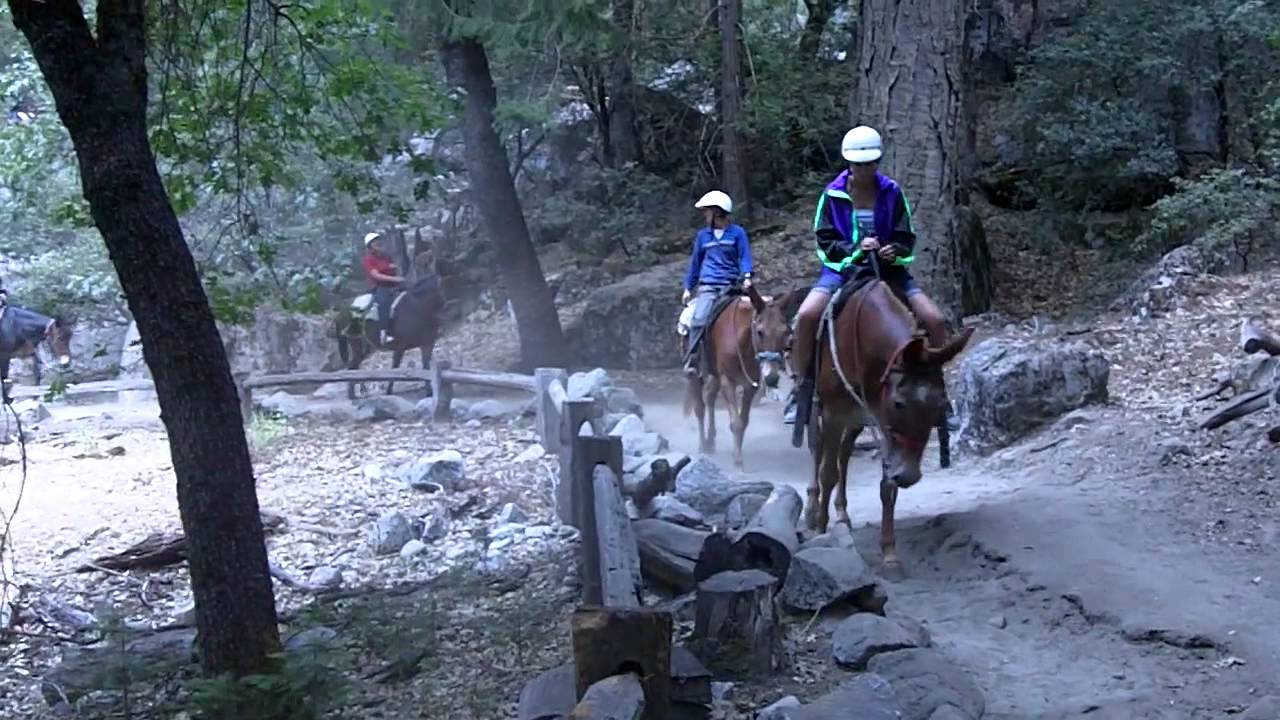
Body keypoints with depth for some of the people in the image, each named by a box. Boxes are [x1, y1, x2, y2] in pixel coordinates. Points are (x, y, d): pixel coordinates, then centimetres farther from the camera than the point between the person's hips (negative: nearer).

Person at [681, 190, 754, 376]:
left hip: (731, 286, -1)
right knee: (699, 319, -22)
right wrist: (688, 288, 21)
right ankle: (691, 362, -20)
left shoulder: (737, 233, 7)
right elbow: (695, 262, 22)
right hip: (708, 286, 1)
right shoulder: (703, 235, 15)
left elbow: (745, 257, 0)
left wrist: (746, 277, -19)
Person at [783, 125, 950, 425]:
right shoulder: (833, 195, -1)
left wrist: (895, 251, -19)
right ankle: (801, 388, -12)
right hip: (843, 268, -1)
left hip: (888, 269, 2)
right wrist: (855, 249, -20)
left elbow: (906, 240, 4)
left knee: (935, 320, -16)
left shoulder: (892, 193, 2)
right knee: (807, 315, -28)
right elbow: (825, 243, -2)